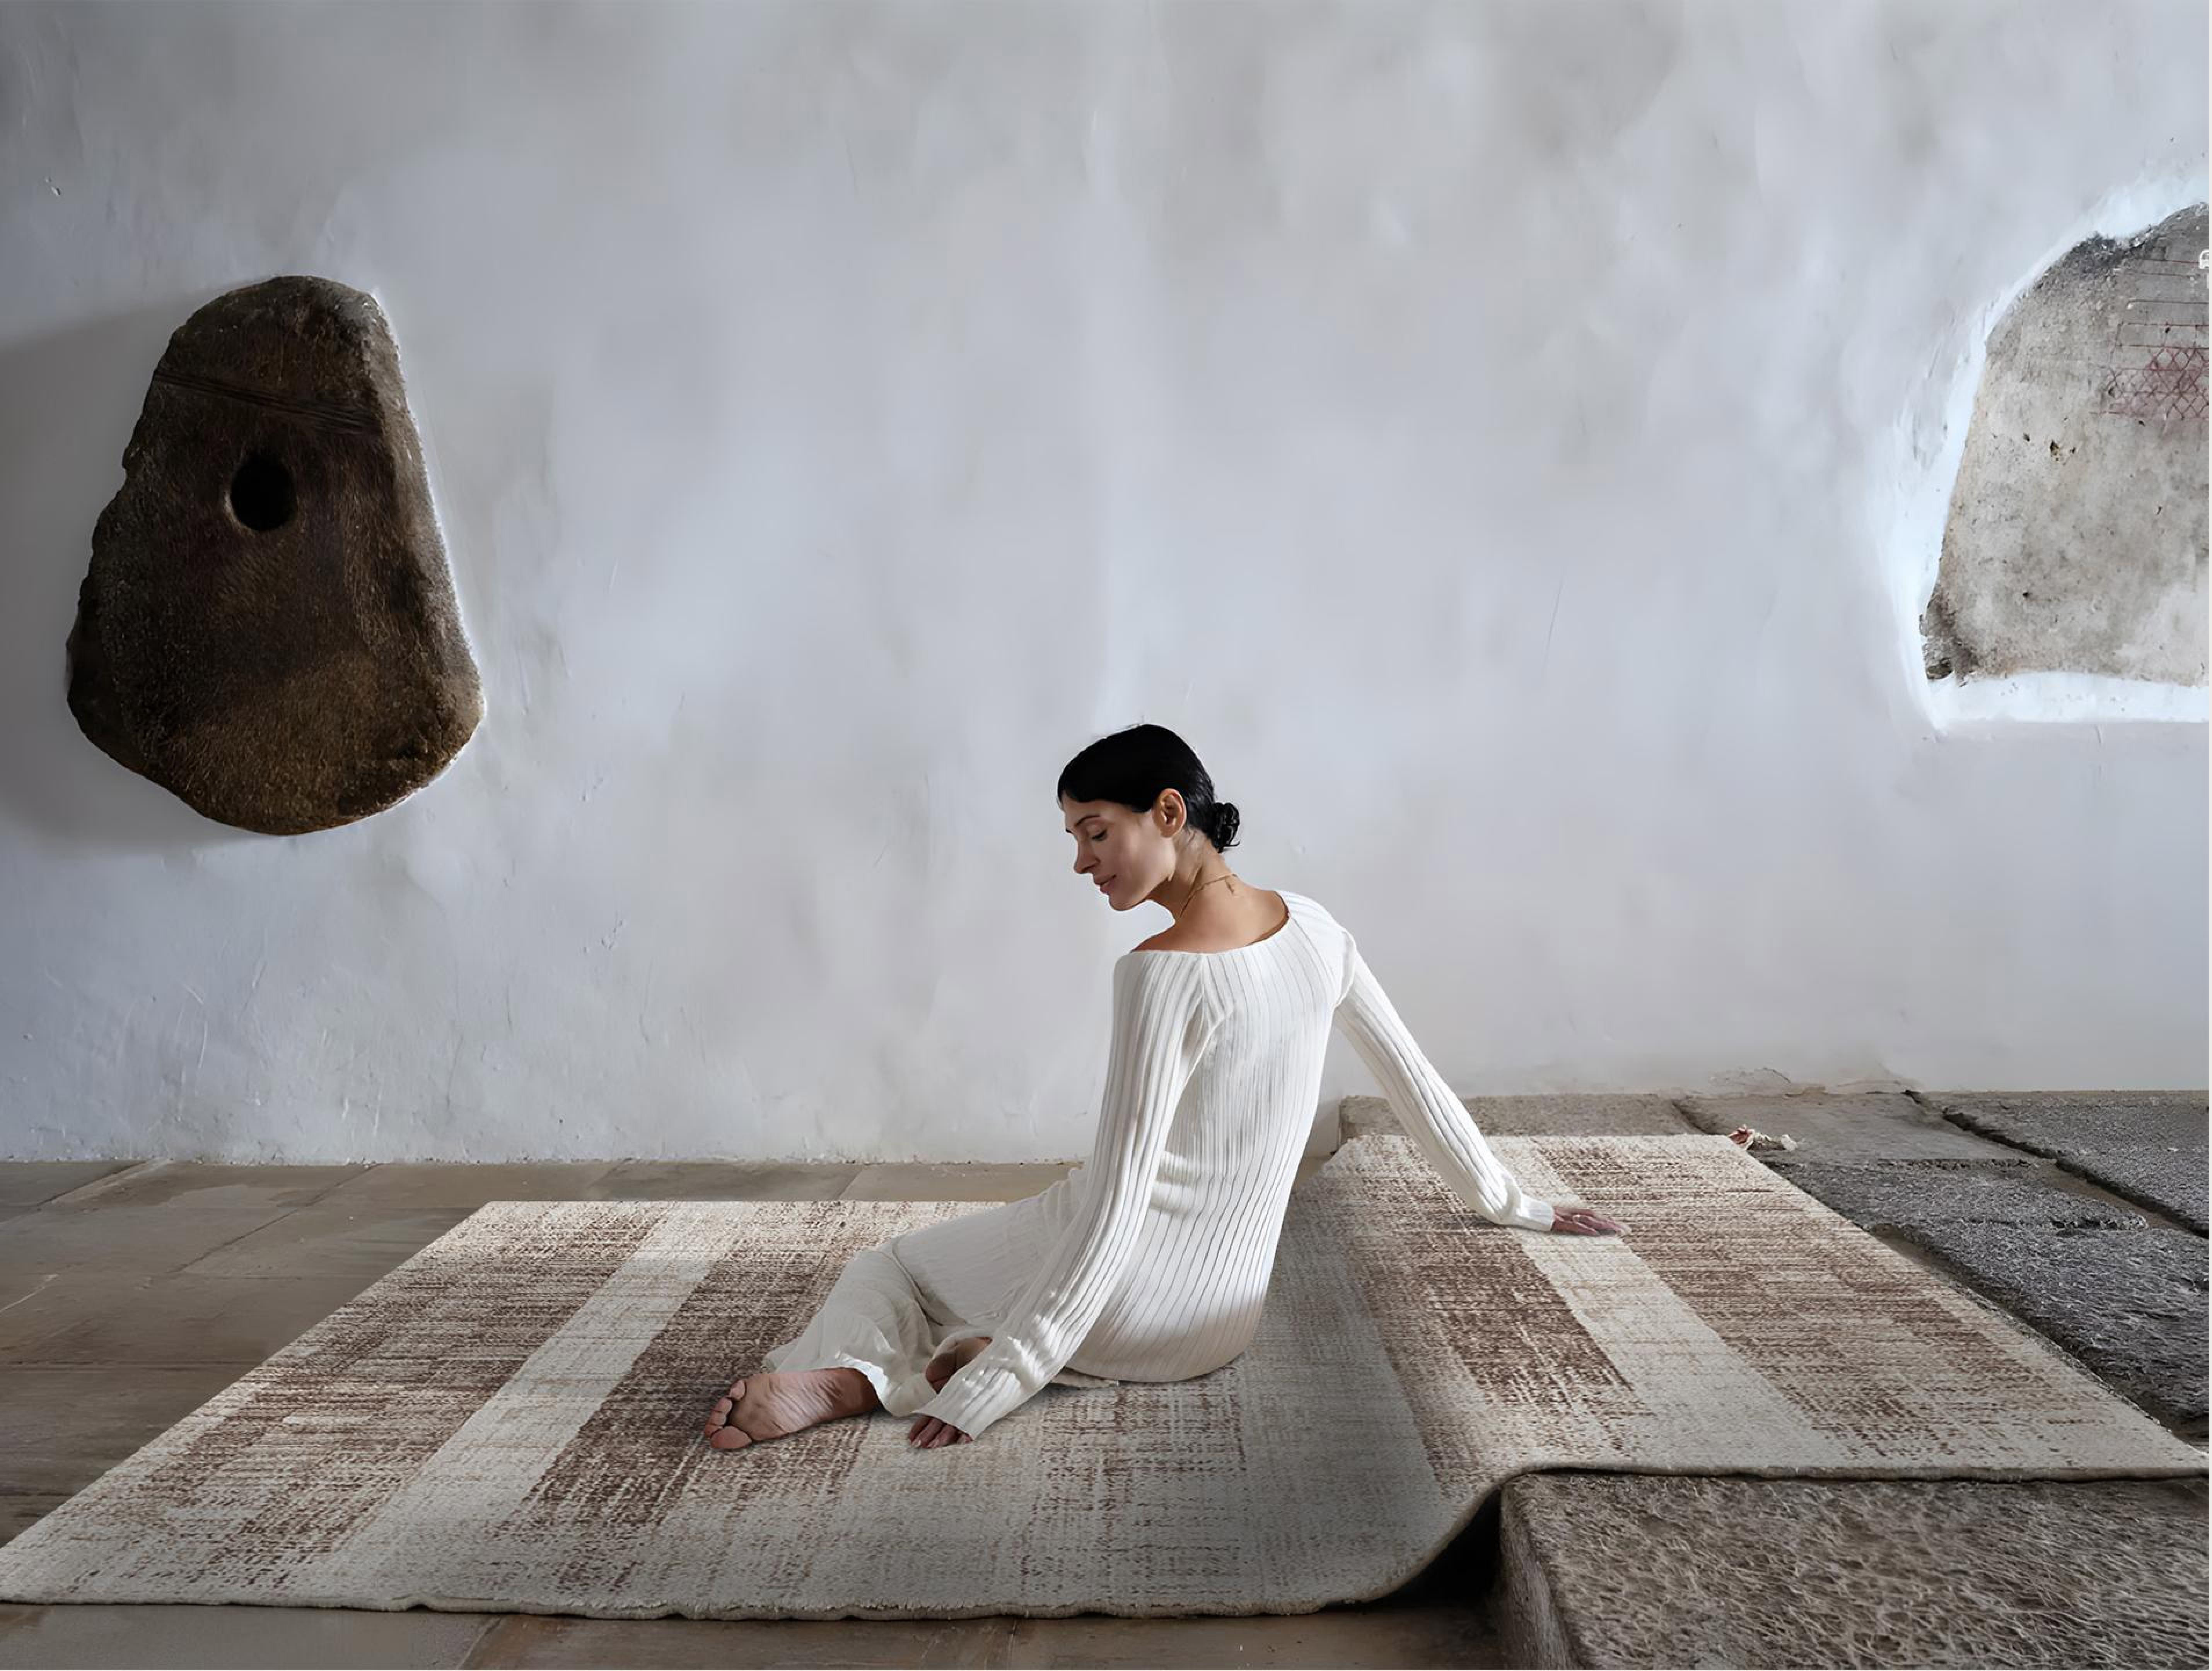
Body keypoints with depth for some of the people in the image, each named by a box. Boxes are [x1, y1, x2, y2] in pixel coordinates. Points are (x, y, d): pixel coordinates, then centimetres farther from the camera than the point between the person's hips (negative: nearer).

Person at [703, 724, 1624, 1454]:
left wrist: (995, 1381, -20)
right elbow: (1413, 1077, 8)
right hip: (1224, 1319, 7)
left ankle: (850, 1375, -10)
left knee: (886, 1265, 20)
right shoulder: (1312, 925, -2)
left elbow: (1115, 1205, -24)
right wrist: (1512, 1203, 22)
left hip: (1135, 1298, -7)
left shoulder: (1163, 973, -23)